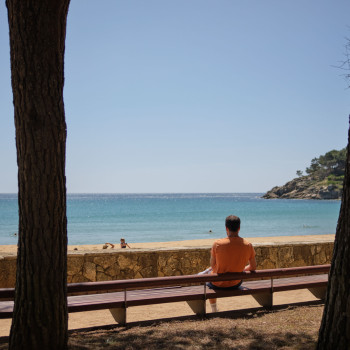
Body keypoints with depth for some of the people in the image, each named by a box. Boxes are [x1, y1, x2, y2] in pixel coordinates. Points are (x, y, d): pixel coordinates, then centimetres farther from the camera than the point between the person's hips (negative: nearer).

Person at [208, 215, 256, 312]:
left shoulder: (217, 244, -22)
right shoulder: (248, 245, -15)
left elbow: (213, 266, -8)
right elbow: (253, 267, -3)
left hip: (218, 284, -2)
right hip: (235, 284, 2)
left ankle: (214, 310, 41)